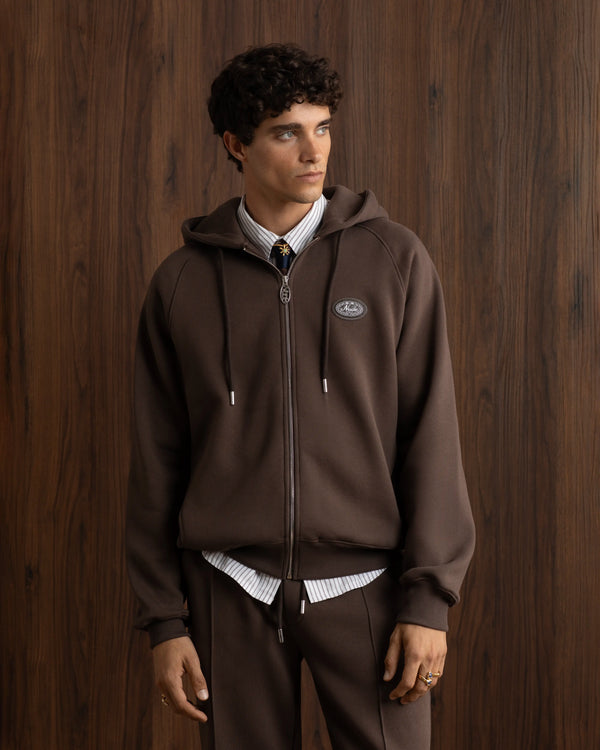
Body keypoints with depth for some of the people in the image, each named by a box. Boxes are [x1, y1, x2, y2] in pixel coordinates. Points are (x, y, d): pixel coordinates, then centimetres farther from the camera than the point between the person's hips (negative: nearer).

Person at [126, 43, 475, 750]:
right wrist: (163, 619, 3)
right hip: (232, 590, 1)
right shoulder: (182, 281, 3)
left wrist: (429, 599, -7)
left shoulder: (394, 258, 0)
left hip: (364, 584, -1)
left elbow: (430, 435, -2)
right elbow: (157, 460, 6)